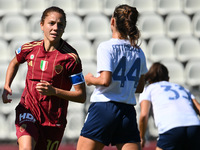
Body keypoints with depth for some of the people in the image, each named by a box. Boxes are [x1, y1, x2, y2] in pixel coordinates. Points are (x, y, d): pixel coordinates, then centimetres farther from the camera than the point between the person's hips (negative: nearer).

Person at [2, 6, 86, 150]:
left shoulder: (70, 57, -12)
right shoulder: (30, 48, -1)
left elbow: (81, 96, -10)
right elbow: (15, 63, 25)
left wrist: (54, 91, -24)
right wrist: (6, 87, 9)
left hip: (54, 119, -1)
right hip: (28, 110, 1)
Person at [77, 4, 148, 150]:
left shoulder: (106, 47, -7)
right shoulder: (138, 52, 10)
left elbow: (105, 80, -17)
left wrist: (90, 79, 2)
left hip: (103, 108, -5)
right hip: (128, 112, 5)